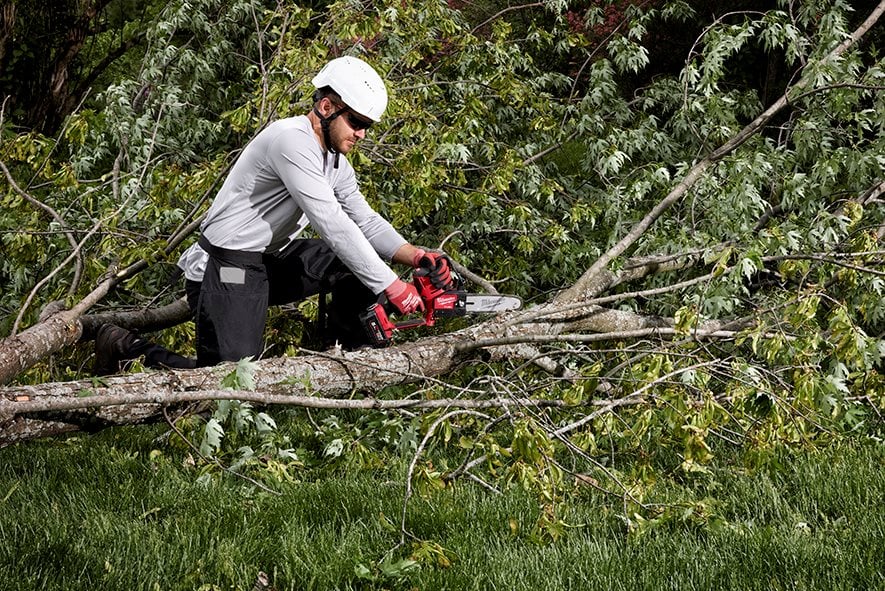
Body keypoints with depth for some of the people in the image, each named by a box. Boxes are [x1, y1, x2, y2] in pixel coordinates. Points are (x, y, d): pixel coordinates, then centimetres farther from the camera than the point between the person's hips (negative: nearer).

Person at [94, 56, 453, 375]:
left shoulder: (336, 161, 8)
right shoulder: (292, 140, -23)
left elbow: (367, 222, 13)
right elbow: (332, 225, -28)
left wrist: (417, 257, -5)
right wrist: (392, 287, -28)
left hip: (273, 261, 10)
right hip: (227, 271, -10)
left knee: (364, 260, -1)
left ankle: (344, 352, 9)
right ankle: (128, 348, 4)